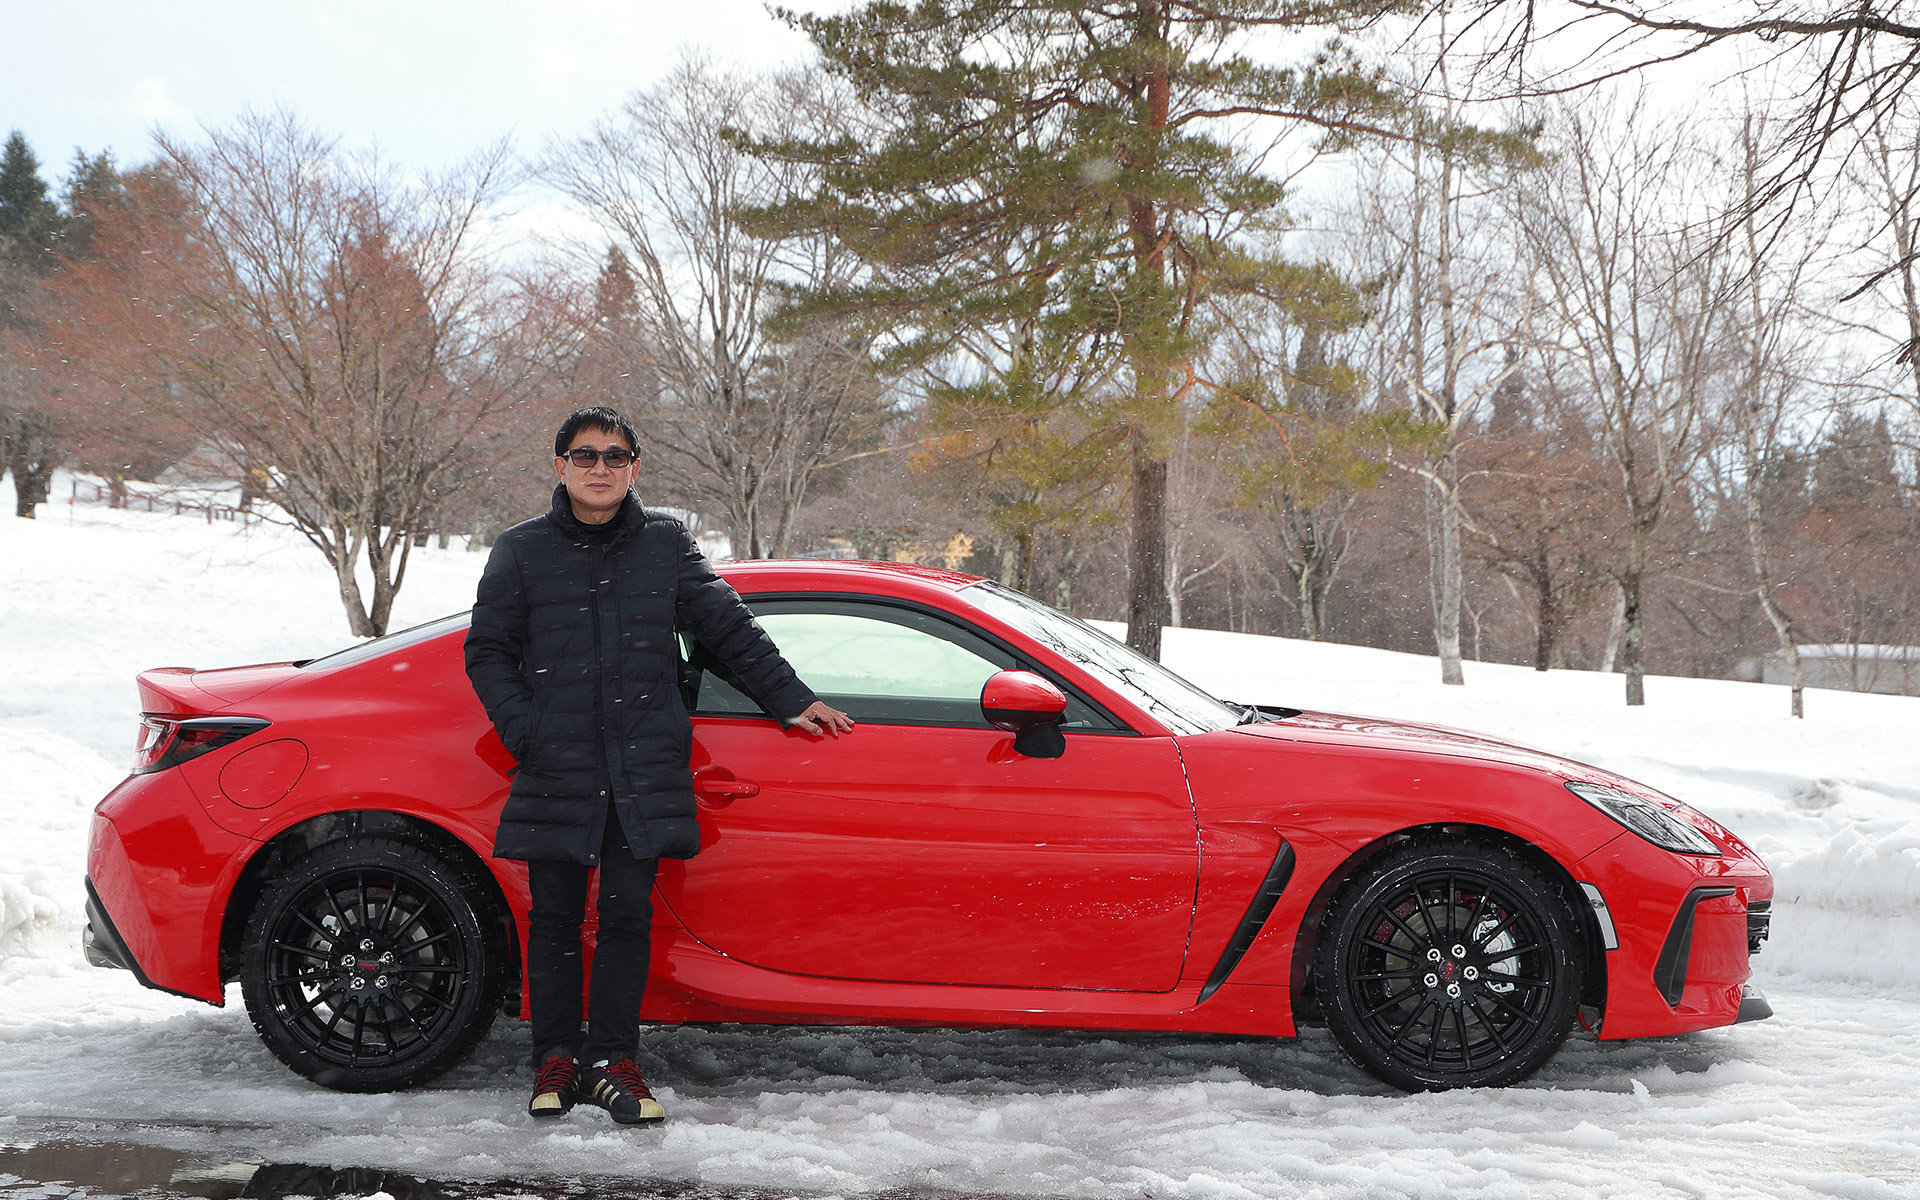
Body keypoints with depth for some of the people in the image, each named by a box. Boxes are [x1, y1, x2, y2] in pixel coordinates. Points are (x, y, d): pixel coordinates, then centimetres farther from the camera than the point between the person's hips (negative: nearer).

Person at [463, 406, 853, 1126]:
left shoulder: (666, 543, 9)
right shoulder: (521, 551, 6)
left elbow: (728, 628, 15)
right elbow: (487, 652, 9)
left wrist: (791, 700, 13)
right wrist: (525, 733, -5)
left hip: (645, 769, 1)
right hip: (557, 769, 0)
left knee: (628, 915, 1)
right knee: (555, 919, 5)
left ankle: (612, 1060, 12)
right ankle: (556, 1059, 18)